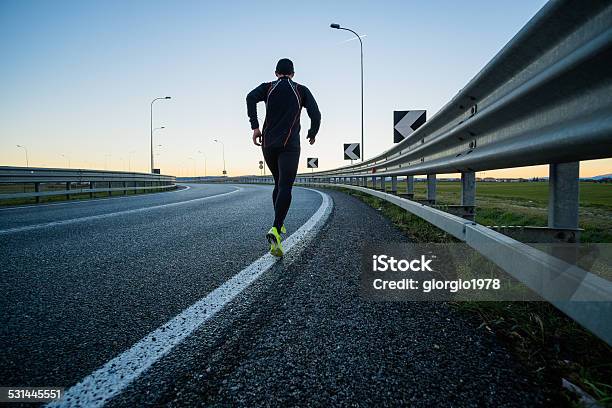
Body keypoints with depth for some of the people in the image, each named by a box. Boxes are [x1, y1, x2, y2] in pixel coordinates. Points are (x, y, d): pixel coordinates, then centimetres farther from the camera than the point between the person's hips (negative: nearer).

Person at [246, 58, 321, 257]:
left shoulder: (268, 87, 13)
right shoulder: (302, 90, 10)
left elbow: (251, 97, -8)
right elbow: (315, 114, -1)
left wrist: (255, 127, -9)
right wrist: (312, 134, 17)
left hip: (268, 144, 3)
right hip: (289, 145, -3)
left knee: (279, 183, 22)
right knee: (285, 187, -13)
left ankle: (279, 224, 24)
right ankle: (275, 230, -33)